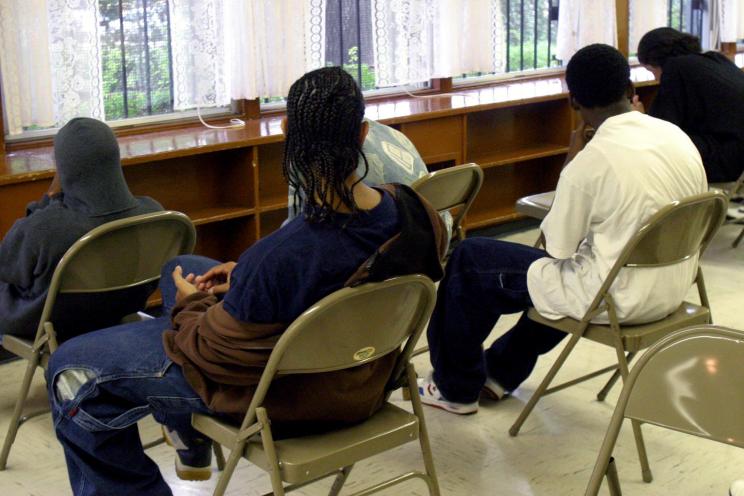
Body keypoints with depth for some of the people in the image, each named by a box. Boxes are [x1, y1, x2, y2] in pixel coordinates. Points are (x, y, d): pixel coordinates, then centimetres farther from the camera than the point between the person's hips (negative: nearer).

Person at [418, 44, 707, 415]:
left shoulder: (591, 162, -23)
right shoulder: (678, 137, -2)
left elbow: (557, 247, -12)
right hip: (672, 290, 8)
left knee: (469, 261, 7)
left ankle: (456, 388, 23)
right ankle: (500, 371, 43)